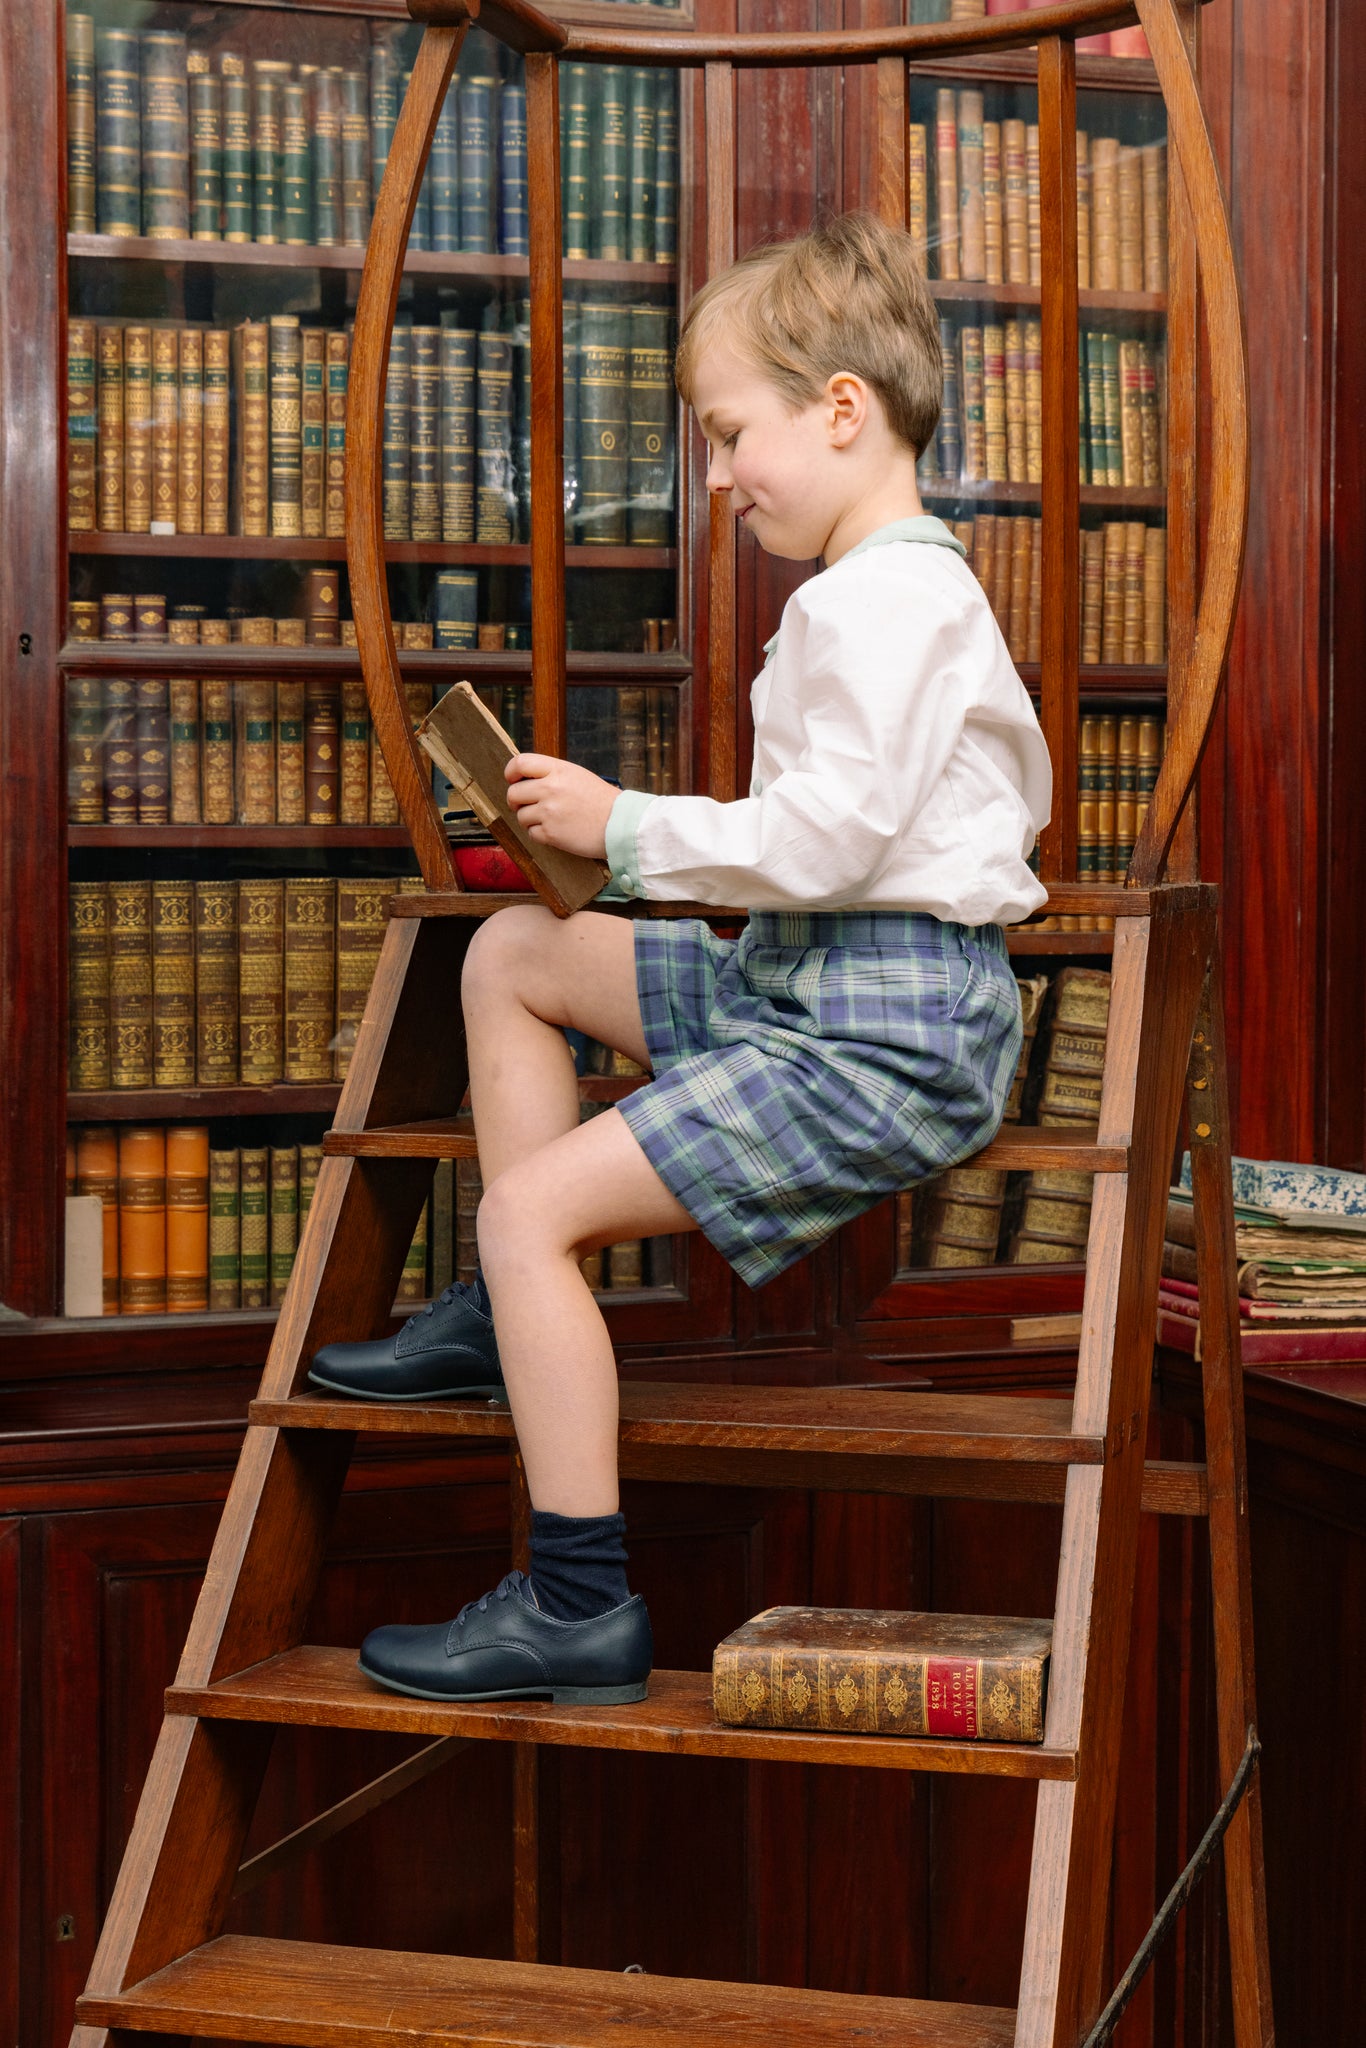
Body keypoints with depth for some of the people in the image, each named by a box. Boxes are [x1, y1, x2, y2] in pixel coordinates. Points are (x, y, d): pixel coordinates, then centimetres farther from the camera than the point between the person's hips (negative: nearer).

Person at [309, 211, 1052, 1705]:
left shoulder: (882, 600, -17)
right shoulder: (902, 588, 17)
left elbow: (825, 836, -26)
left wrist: (626, 825, -12)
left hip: (886, 1036, -11)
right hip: (807, 981, 11)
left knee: (532, 1204, -17)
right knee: (513, 955, 17)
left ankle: (579, 1607, -13)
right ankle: (516, 1317, 21)